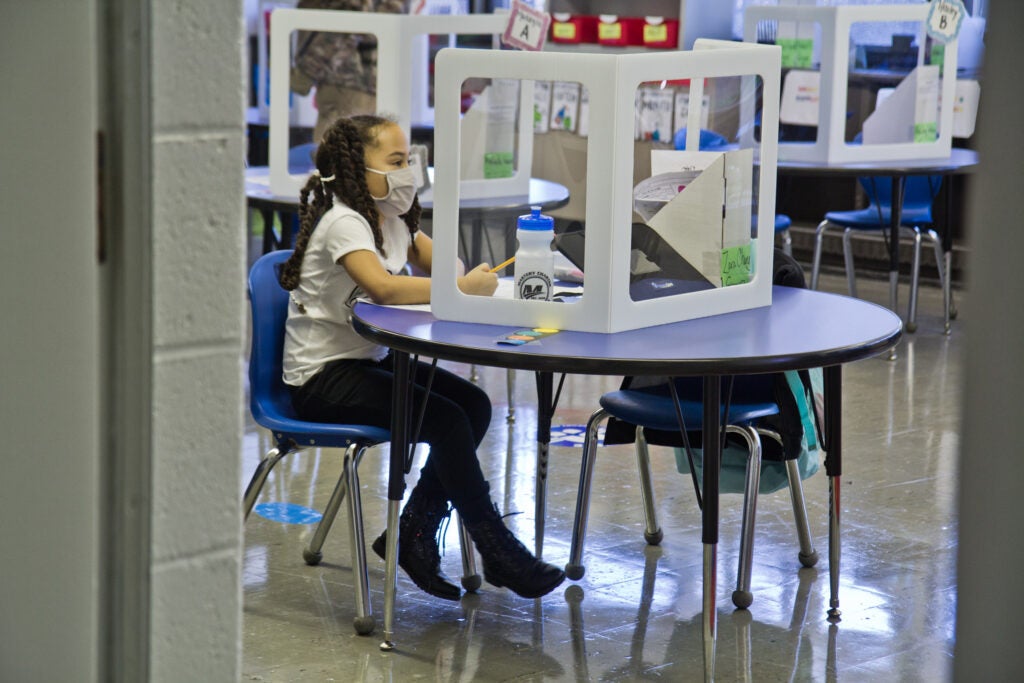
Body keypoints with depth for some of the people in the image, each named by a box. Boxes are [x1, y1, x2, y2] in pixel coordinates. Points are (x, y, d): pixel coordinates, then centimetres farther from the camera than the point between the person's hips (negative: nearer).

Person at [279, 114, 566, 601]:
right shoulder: (343, 222, -19)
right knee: (447, 420, -20)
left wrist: (470, 277, -8)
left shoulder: (391, 219, 10)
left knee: (474, 405, -4)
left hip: (368, 360, 9)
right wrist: (464, 288, -33)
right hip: (321, 377, -9)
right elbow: (383, 287, -36)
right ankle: (497, 551, -10)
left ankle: (412, 535, 3)